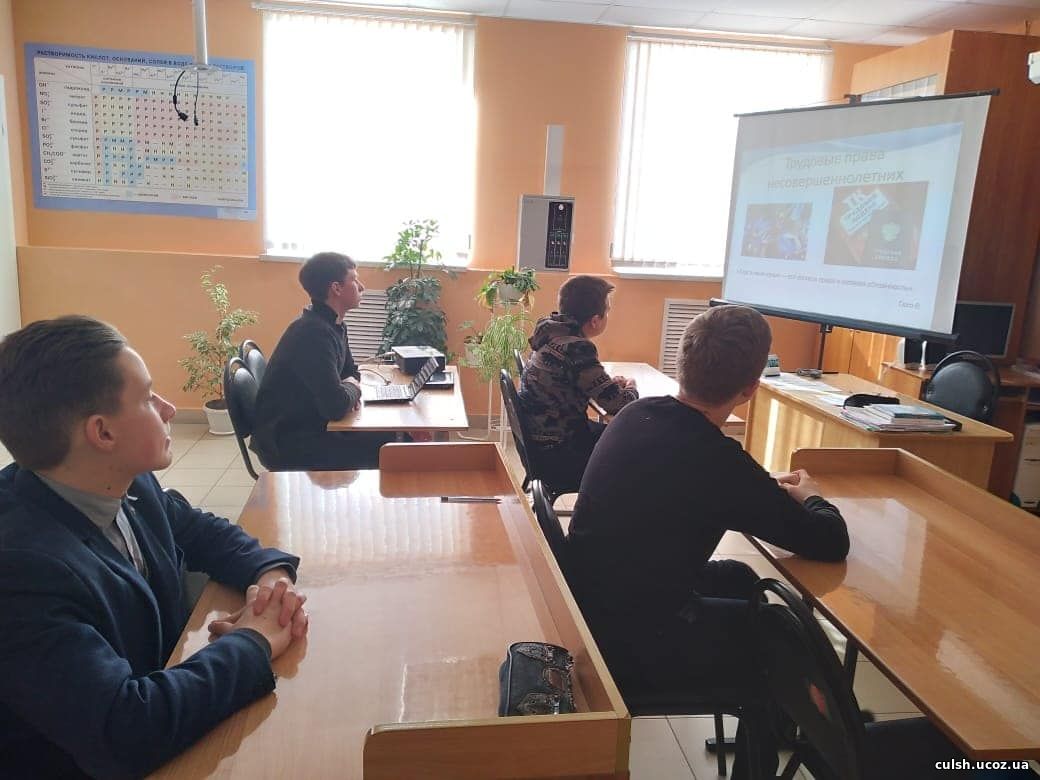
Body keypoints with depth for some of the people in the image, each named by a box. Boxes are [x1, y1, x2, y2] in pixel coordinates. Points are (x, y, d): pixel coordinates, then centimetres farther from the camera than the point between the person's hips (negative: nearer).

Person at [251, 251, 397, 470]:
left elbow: (350, 370, 21)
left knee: (393, 436, 3)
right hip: (286, 443, -9)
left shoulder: (334, 325, 6)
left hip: (311, 424, 9)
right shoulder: (314, 332, -25)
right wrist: (353, 389, -9)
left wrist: (349, 389, -2)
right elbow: (336, 405, -32)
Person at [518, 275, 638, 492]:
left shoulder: (552, 334, 2)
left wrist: (610, 383, 6)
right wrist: (631, 388, 0)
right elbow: (619, 406, -22)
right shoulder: (576, 349, -26)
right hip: (556, 458, -9)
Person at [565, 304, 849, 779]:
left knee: (738, 578, 23)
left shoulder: (636, 414, -5)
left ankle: (761, 717, 45)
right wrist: (809, 498, 6)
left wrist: (771, 491, 11)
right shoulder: (719, 462, -26)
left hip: (592, 603, 7)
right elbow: (831, 543, -16)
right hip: (633, 644, -7)